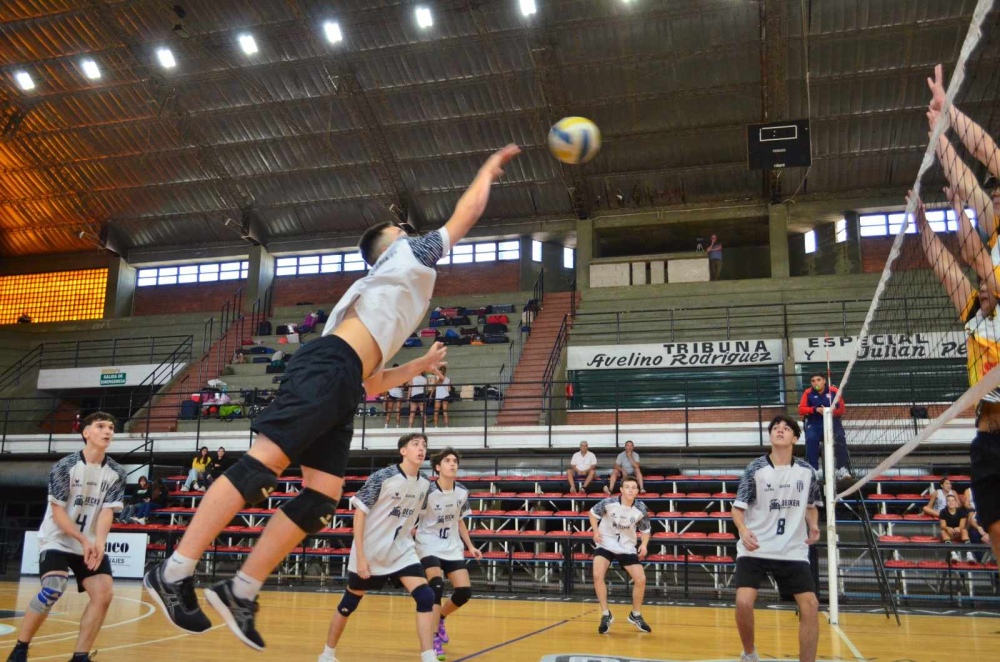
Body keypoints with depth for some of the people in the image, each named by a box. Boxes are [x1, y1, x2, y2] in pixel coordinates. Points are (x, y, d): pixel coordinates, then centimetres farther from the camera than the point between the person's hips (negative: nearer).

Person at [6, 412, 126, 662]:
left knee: (103, 594, -10)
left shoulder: (116, 473, -2)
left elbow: (107, 511, -9)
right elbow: (58, 512, -14)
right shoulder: (65, 466, -12)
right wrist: (84, 541, -23)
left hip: (90, 544, 4)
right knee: (53, 589, -25)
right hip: (57, 540, -4)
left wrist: (98, 543, -27)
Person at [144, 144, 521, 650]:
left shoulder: (387, 289, 37)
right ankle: (174, 573, -16)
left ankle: (241, 592, 3)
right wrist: (492, 165, 31)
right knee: (265, 463, -17)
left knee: (323, 496, 1)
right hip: (327, 369, -9)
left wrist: (420, 366, 41)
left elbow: (369, 382, 35)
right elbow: (468, 210, 16)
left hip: (342, 386, 9)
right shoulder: (408, 256, 16)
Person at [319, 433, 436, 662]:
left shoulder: (424, 485, -1)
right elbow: (359, 512, -16)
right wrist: (360, 555, -19)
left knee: (426, 597, -13)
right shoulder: (382, 476, -17)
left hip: (402, 550, 4)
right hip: (370, 551, -4)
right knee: (349, 603, 9)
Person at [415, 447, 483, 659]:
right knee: (437, 585, -25)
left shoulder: (462, 492, -2)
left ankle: (440, 618, 27)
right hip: (429, 546, -5)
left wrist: (470, 546, 9)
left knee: (464, 591, -2)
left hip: (452, 547, 5)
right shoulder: (427, 491, -19)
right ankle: (434, 640, -16)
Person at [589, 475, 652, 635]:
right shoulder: (608, 502, -20)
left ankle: (636, 615, 22)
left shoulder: (641, 509, -14)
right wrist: (596, 531, -12)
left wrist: (644, 544, -14)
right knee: (597, 575, -22)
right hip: (606, 544, -2)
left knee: (641, 579, -4)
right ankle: (606, 615, -7)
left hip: (627, 547, 2)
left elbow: (646, 530, 3)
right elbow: (593, 513, -1)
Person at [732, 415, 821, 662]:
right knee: (744, 602, -15)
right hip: (755, 549, -2)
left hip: (793, 551, 3)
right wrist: (744, 531, -24)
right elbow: (737, 507, -4)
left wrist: (813, 526, -2)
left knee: (810, 605, -6)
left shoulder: (807, 472, 2)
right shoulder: (755, 469, -7)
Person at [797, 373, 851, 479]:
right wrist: (815, 409, -20)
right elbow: (801, 409, -3)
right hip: (814, 423, 0)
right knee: (811, 439, -29)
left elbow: (841, 409, 2)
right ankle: (812, 470, -23)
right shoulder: (808, 393, 1)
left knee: (840, 438, -26)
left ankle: (842, 469, -23)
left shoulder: (834, 391, 0)